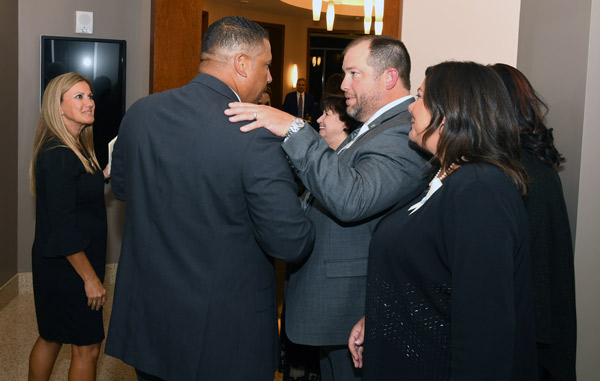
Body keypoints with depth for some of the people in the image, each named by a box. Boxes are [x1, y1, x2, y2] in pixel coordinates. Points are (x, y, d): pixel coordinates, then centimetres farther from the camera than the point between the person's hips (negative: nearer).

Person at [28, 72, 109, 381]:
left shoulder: (76, 148, 8)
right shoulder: (58, 157, -23)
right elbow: (63, 229, -23)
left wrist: (106, 171, 10)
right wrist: (91, 278, -20)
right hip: (69, 267, -9)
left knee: (51, 336, 21)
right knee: (87, 347, 2)